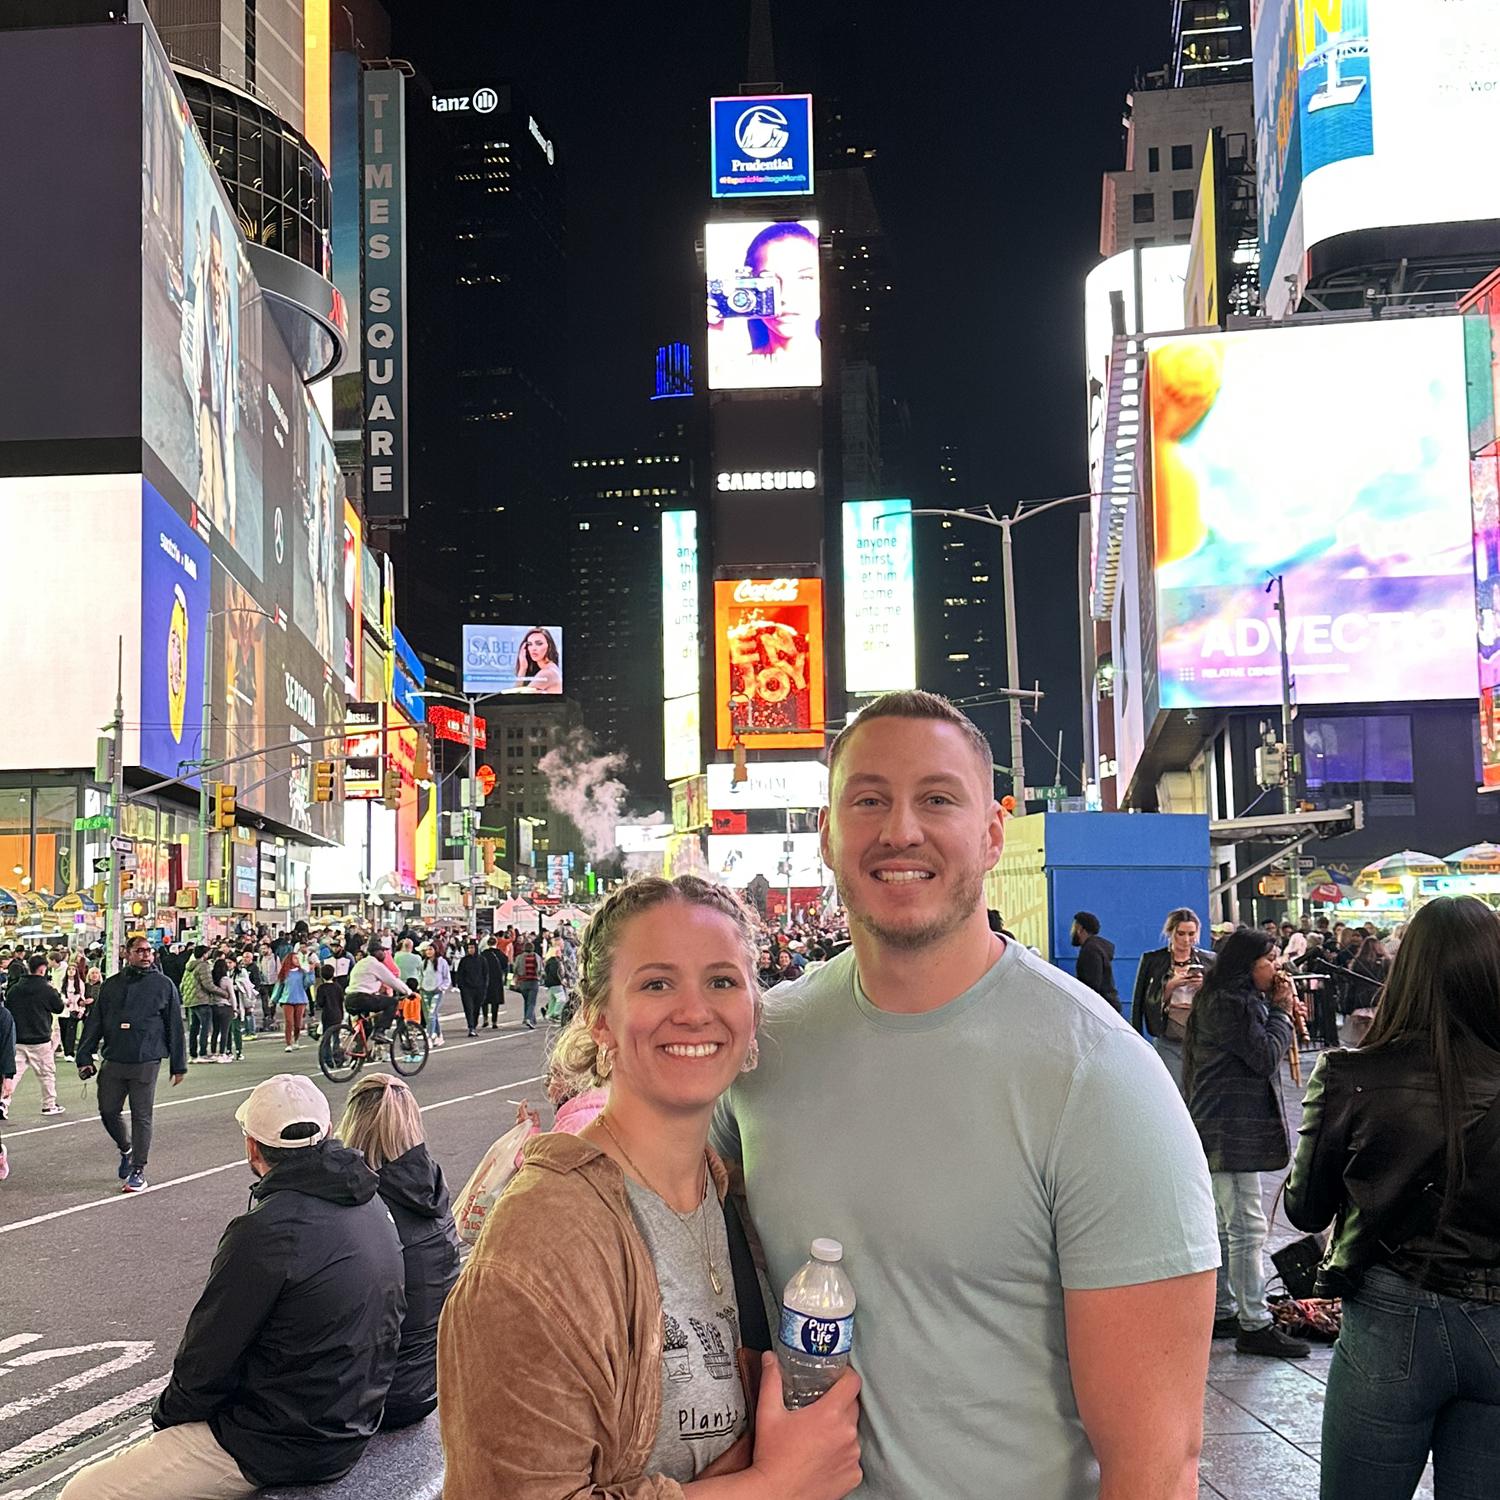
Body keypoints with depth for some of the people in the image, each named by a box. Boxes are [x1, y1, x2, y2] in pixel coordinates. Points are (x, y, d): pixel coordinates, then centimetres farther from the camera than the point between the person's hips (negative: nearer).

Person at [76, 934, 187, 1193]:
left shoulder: (164, 985, 2)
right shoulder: (111, 985, 8)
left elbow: (175, 1027, 3)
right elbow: (94, 1023, 10)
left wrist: (178, 1065, 2)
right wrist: (84, 1057, 2)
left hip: (146, 1062, -3)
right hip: (113, 1062, 3)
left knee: (142, 1116, 0)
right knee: (108, 1111, 9)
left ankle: (138, 1170, 9)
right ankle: (125, 1149, 36)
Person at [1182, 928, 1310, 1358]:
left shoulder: (1234, 999, 17)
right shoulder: (1230, 1003, -16)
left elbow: (1263, 1054, 19)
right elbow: (1266, 1056, -19)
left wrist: (1282, 1012, 6)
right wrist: (1282, 1012, -7)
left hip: (1224, 1129, 11)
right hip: (1232, 1132, -11)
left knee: (1226, 1226, 16)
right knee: (1248, 1228, -9)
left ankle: (1222, 1312, 23)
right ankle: (1255, 1326, -7)